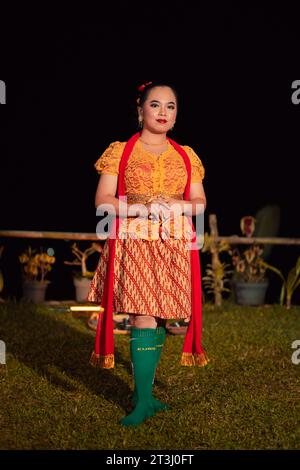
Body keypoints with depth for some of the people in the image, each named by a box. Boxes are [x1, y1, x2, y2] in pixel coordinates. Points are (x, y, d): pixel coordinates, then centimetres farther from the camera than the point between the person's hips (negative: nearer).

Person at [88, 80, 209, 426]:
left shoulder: (187, 156, 13)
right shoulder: (120, 151, 5)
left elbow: (200, 202, 12)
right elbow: (102, 201, -2)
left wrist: (178, 206, -10)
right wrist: (143, 208, -16)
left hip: (174, 247, 3)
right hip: (133, 244, -3)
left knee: (160, 317, 3)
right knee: (143, 319, -11)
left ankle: (143, 387, 17)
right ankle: (144, 401, -4)